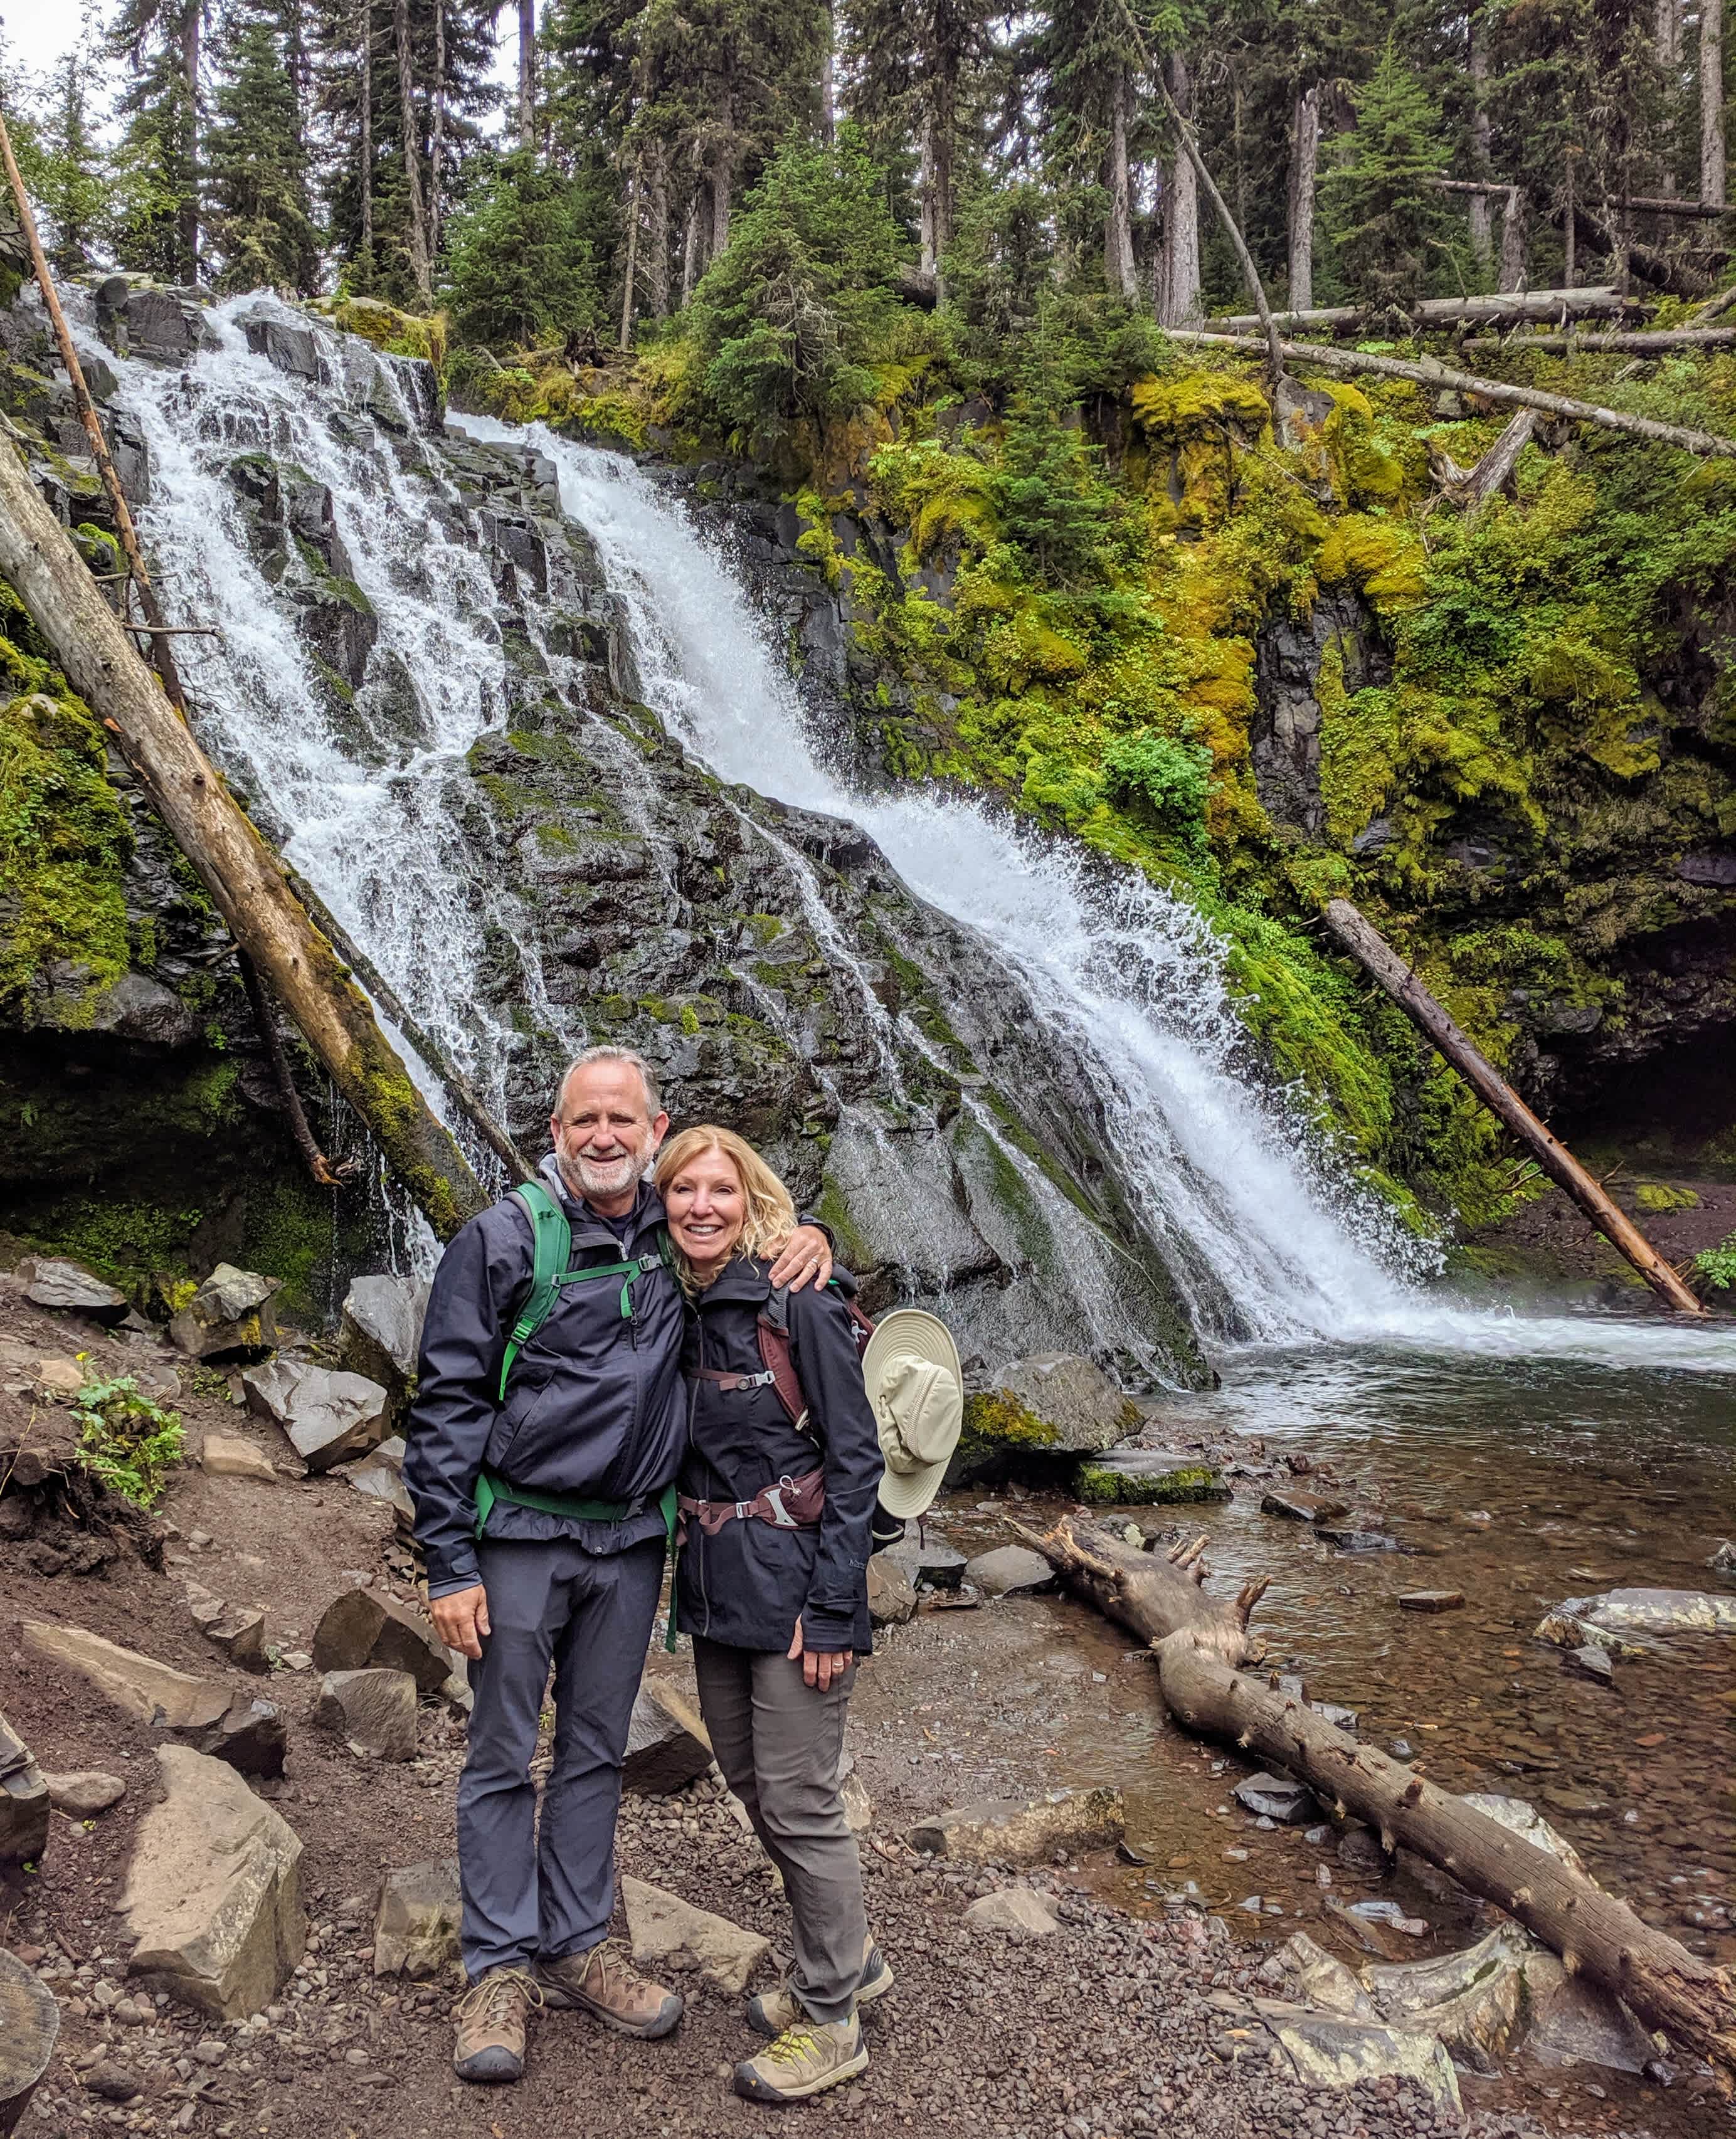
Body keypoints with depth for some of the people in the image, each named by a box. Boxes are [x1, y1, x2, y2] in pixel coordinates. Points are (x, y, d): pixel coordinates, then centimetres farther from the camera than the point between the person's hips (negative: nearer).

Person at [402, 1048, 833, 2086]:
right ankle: (500, 1967, 21)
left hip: (631, 1541, 4)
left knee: (596, 1754, 15)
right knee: (505, 1759, 6)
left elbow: (754, 1215, 20)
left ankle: (578, 1947, 30)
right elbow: (446, 1405, -9)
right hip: (521, 1535, -4)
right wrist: (449, 1563, -12)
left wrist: (810, 1237, -7)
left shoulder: (679, 1239, 2)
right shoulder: (503, 1241, -10)